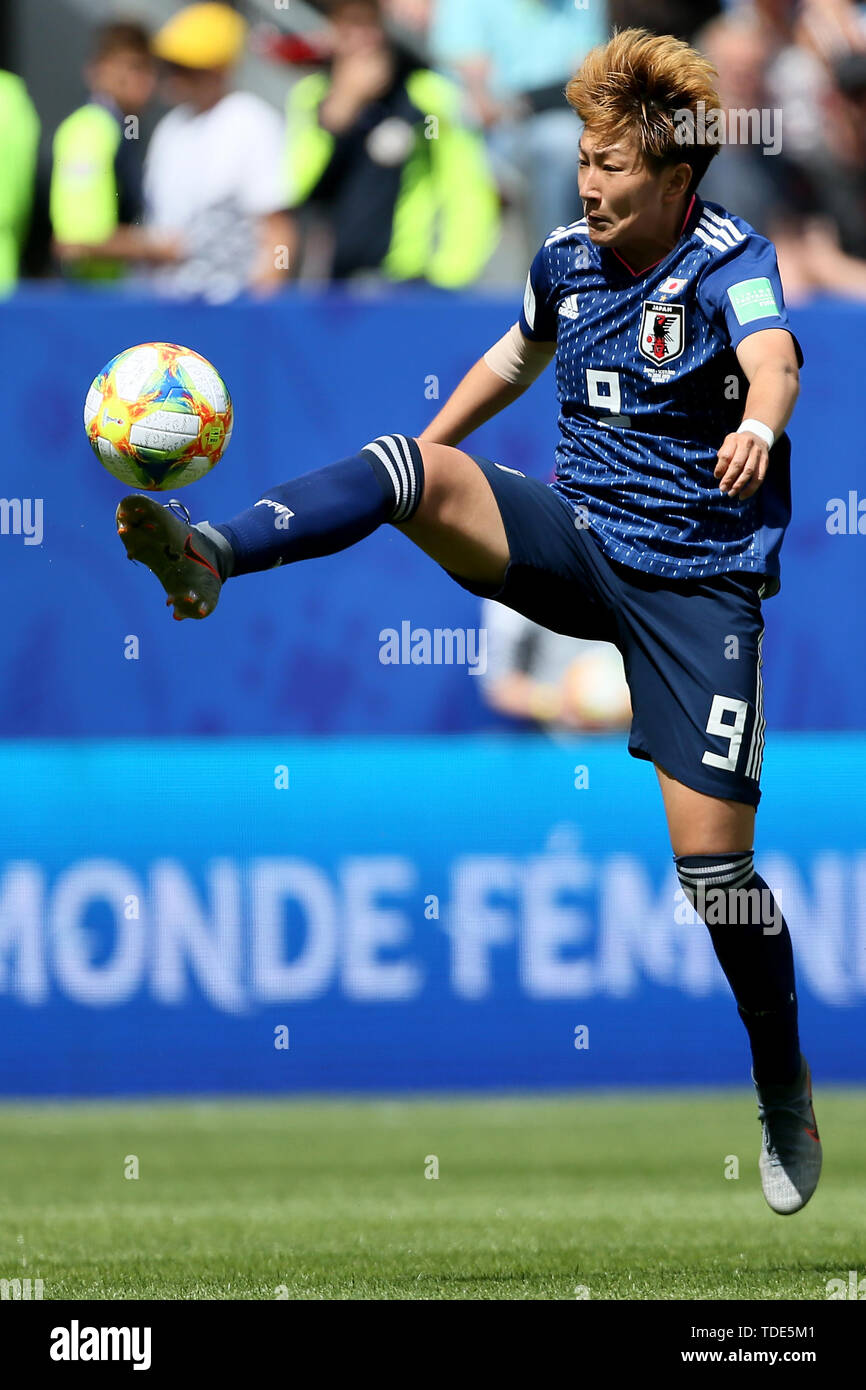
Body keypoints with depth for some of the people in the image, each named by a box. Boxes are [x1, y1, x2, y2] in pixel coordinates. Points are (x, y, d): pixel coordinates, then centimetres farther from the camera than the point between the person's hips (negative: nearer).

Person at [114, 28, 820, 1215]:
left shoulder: (730, 263, -15)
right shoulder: (570, 259, 4)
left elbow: (773, 359, -38)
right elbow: (519, 355, 27)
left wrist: (758, 424, -61)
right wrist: (429, 456, 33)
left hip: (695, 583, -5)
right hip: (575, 543, 5)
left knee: (712, 857, -7)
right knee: (410, 467, -22)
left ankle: (787, 1100, 10)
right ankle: (209, 554, -39)